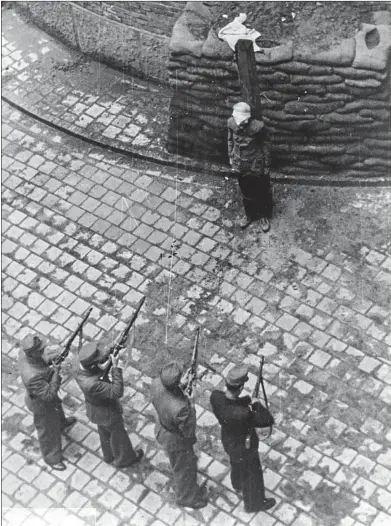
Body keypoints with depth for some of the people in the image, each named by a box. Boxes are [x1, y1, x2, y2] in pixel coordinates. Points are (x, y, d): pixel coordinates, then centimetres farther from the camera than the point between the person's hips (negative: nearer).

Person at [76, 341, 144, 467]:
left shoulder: (82, 371, -23)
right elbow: (117, 392, -42)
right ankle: (123, 459, 51)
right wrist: (115, 367, -44)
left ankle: (109, 456, 60)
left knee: (105, 433, 33)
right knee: (118, 435, 23)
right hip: (108, 414, -7)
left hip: (96, 412, 7)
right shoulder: (92, 385, -47)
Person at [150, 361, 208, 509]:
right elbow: (188, 432, -29)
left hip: (162, 428, 7)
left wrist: (180, 386, -15)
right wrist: (191, 411, -16)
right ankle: (186, 497, 54)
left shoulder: (156, 384, -28)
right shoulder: (180, 409, -46)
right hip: (176, 441, -7)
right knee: (185, 469, 25)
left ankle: (181, 486, 65)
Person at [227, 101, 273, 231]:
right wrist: (231, 156, 12)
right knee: (245, 192, 23)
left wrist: (266, 166, -6)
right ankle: (250, 215, 47)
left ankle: (264, 216, 41)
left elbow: (266, 145, -13)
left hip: (256, 166, -3)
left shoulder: (258, 127, -28)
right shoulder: (232, 123, -17)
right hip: (241, 166, 3)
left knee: (262, 192, 17)